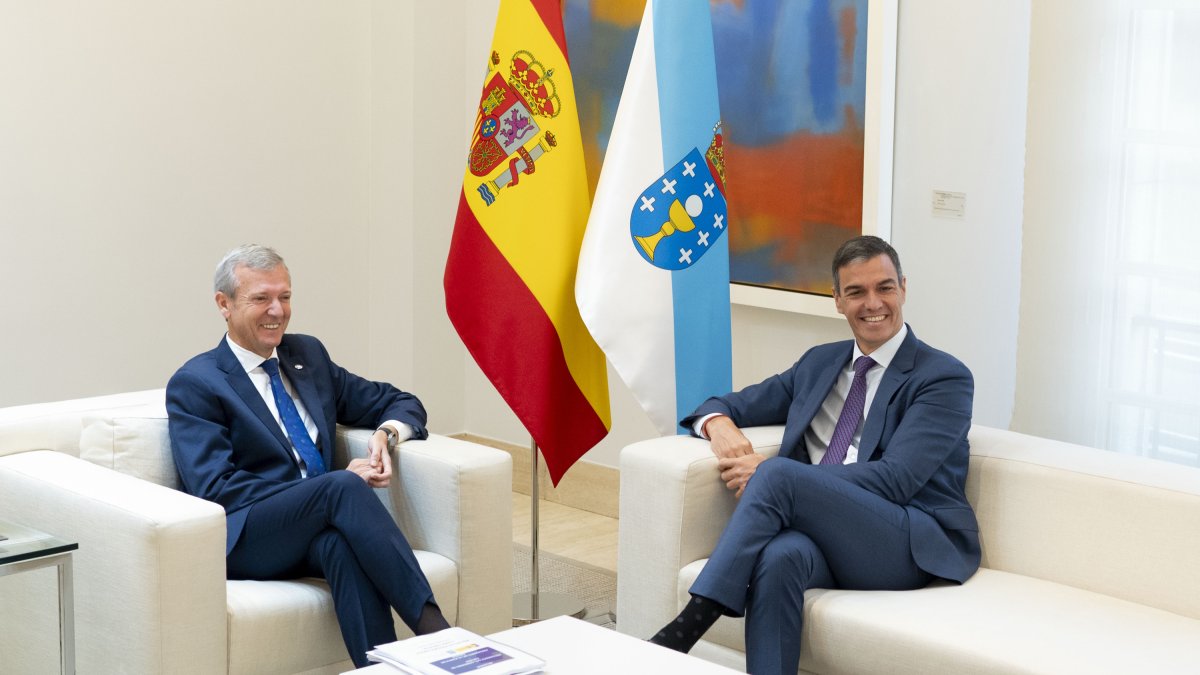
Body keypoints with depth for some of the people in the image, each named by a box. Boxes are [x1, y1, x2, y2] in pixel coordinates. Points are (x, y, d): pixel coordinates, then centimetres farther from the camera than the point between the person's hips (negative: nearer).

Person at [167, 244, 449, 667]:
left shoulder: (307, 355, 18)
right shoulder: (194, 385, 0)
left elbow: (401, 403, 25)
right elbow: (215, 489, -11)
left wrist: (386, 434, -3)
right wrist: (336, 485, -16)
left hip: (317, 531, 4)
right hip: (241, 540, -4)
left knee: (344, 544, -34)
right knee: (345, 486, -32)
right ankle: (432, 629, -37)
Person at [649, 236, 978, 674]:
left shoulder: (945, 378, -1)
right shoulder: (819, 363, 20)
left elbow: (895, 480, -12)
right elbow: (731, 405, 25)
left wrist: (770, 474, -16)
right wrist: (720, 425, -3)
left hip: (913, 546, -4)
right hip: (825, 535, 4)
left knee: (778, 474, -29)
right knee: (779, 556, -35)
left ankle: (688, 625, -30)